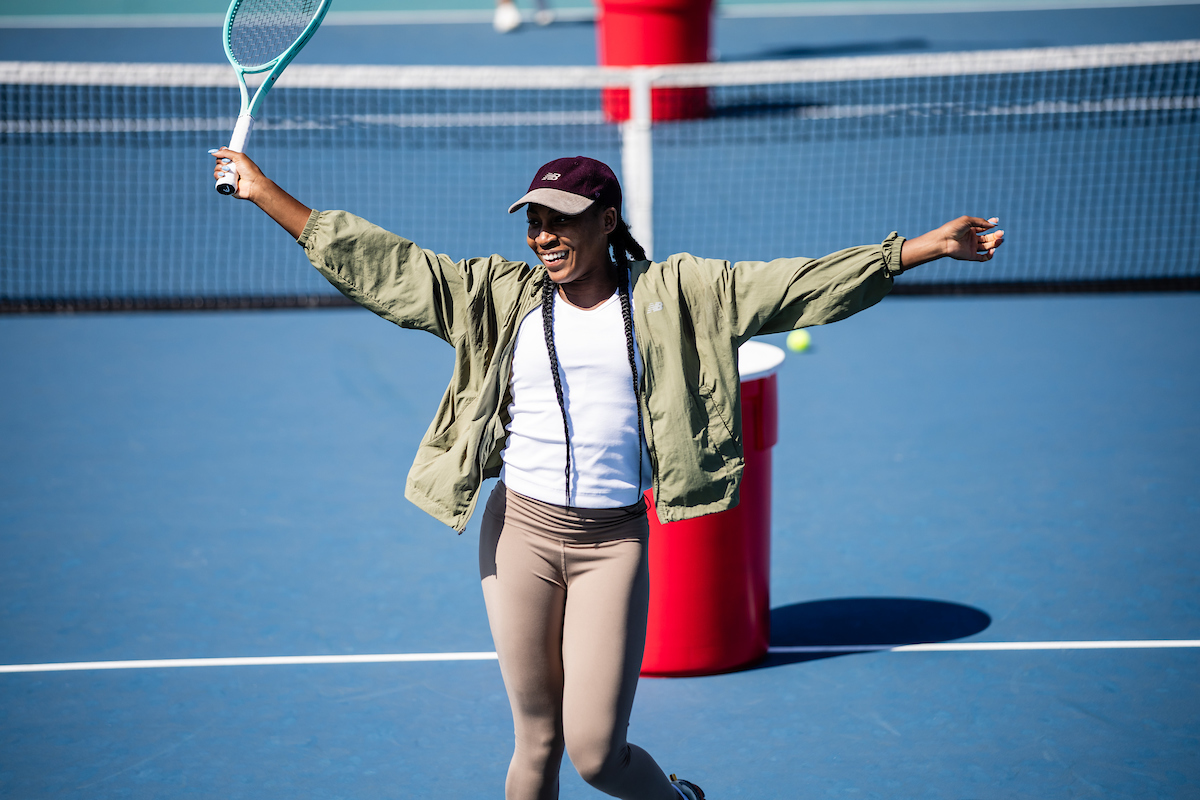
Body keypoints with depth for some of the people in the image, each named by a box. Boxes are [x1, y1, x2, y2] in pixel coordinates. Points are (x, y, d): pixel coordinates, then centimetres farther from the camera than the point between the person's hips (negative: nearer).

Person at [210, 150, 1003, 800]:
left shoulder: (671, 294, 0)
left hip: (613, 542, -2)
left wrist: (927, 246, -9)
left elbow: (794, 284, -3)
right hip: (521, 532, 2)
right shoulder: (500, 294, 5)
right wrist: (266, 193, 2)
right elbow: (381, 265, 5)